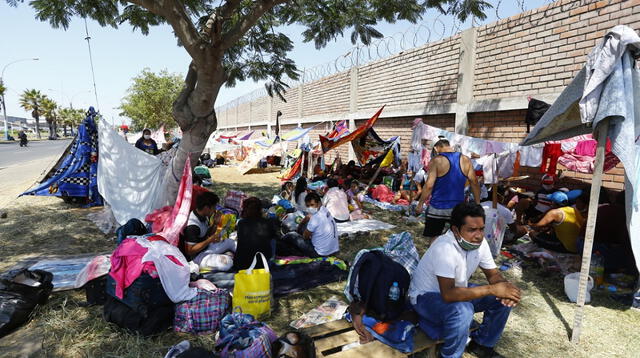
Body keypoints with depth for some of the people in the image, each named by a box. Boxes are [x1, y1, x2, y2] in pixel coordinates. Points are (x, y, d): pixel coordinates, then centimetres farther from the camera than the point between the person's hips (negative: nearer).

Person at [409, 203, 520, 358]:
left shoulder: (480, 242, -11)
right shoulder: (444, 248, -35)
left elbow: (493, 274, 0)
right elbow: (448, 294, -40)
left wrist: (505, 287, -24)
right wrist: (492, 289, -38)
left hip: (456, 290, 8)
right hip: (426, 297, -8)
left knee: (503, 299, -5)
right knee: (462, 311, -35)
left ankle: (482, 344, 17)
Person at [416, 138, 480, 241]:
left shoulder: (436, 161, -11)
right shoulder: (465, 160, 2)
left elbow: (429, 185, -16)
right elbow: (474, 183, 4)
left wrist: (420, 204, -8)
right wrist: (477, 204, 12)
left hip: (438, 209, -4)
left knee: (433, 240, 7)